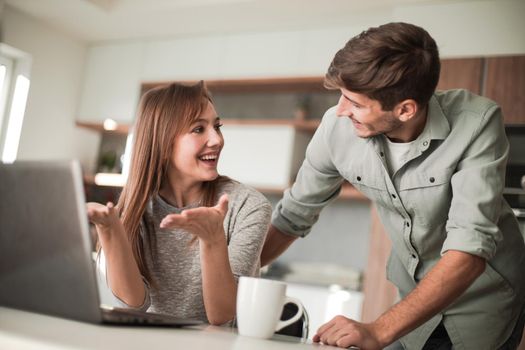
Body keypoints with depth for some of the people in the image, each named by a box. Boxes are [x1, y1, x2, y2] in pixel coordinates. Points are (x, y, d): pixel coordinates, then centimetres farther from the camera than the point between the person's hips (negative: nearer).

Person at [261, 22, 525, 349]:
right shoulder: (337, 127, -20)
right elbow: (294, 214, -4)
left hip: (485, 295, -3)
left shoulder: (476, 123, -29)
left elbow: (470, 250, -35)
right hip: (415, 295, 3)